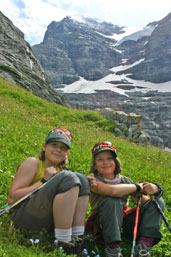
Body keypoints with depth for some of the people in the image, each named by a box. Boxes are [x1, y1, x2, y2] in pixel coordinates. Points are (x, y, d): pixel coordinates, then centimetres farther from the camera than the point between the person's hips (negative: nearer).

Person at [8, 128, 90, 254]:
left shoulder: (61, 170, 16)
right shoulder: (33, 163, -1)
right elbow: (12, 198, -10)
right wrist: (43, 181, -13)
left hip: (50, 223, 6)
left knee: (81, 179, -4)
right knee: (68, 177, -22)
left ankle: (78, 239, -14)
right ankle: (64, 244, -25)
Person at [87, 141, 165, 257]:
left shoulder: (125, 180, 5)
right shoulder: (93, 180, -11)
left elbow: (144, 201, -3)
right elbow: (113, 190, -32)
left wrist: (155, 189, -25)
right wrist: (138, 186, -18)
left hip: (124, 224, 6)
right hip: (104, 225, -5)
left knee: (158, 202, -9)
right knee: (111, 201, -34)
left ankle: (143, 247, -23)